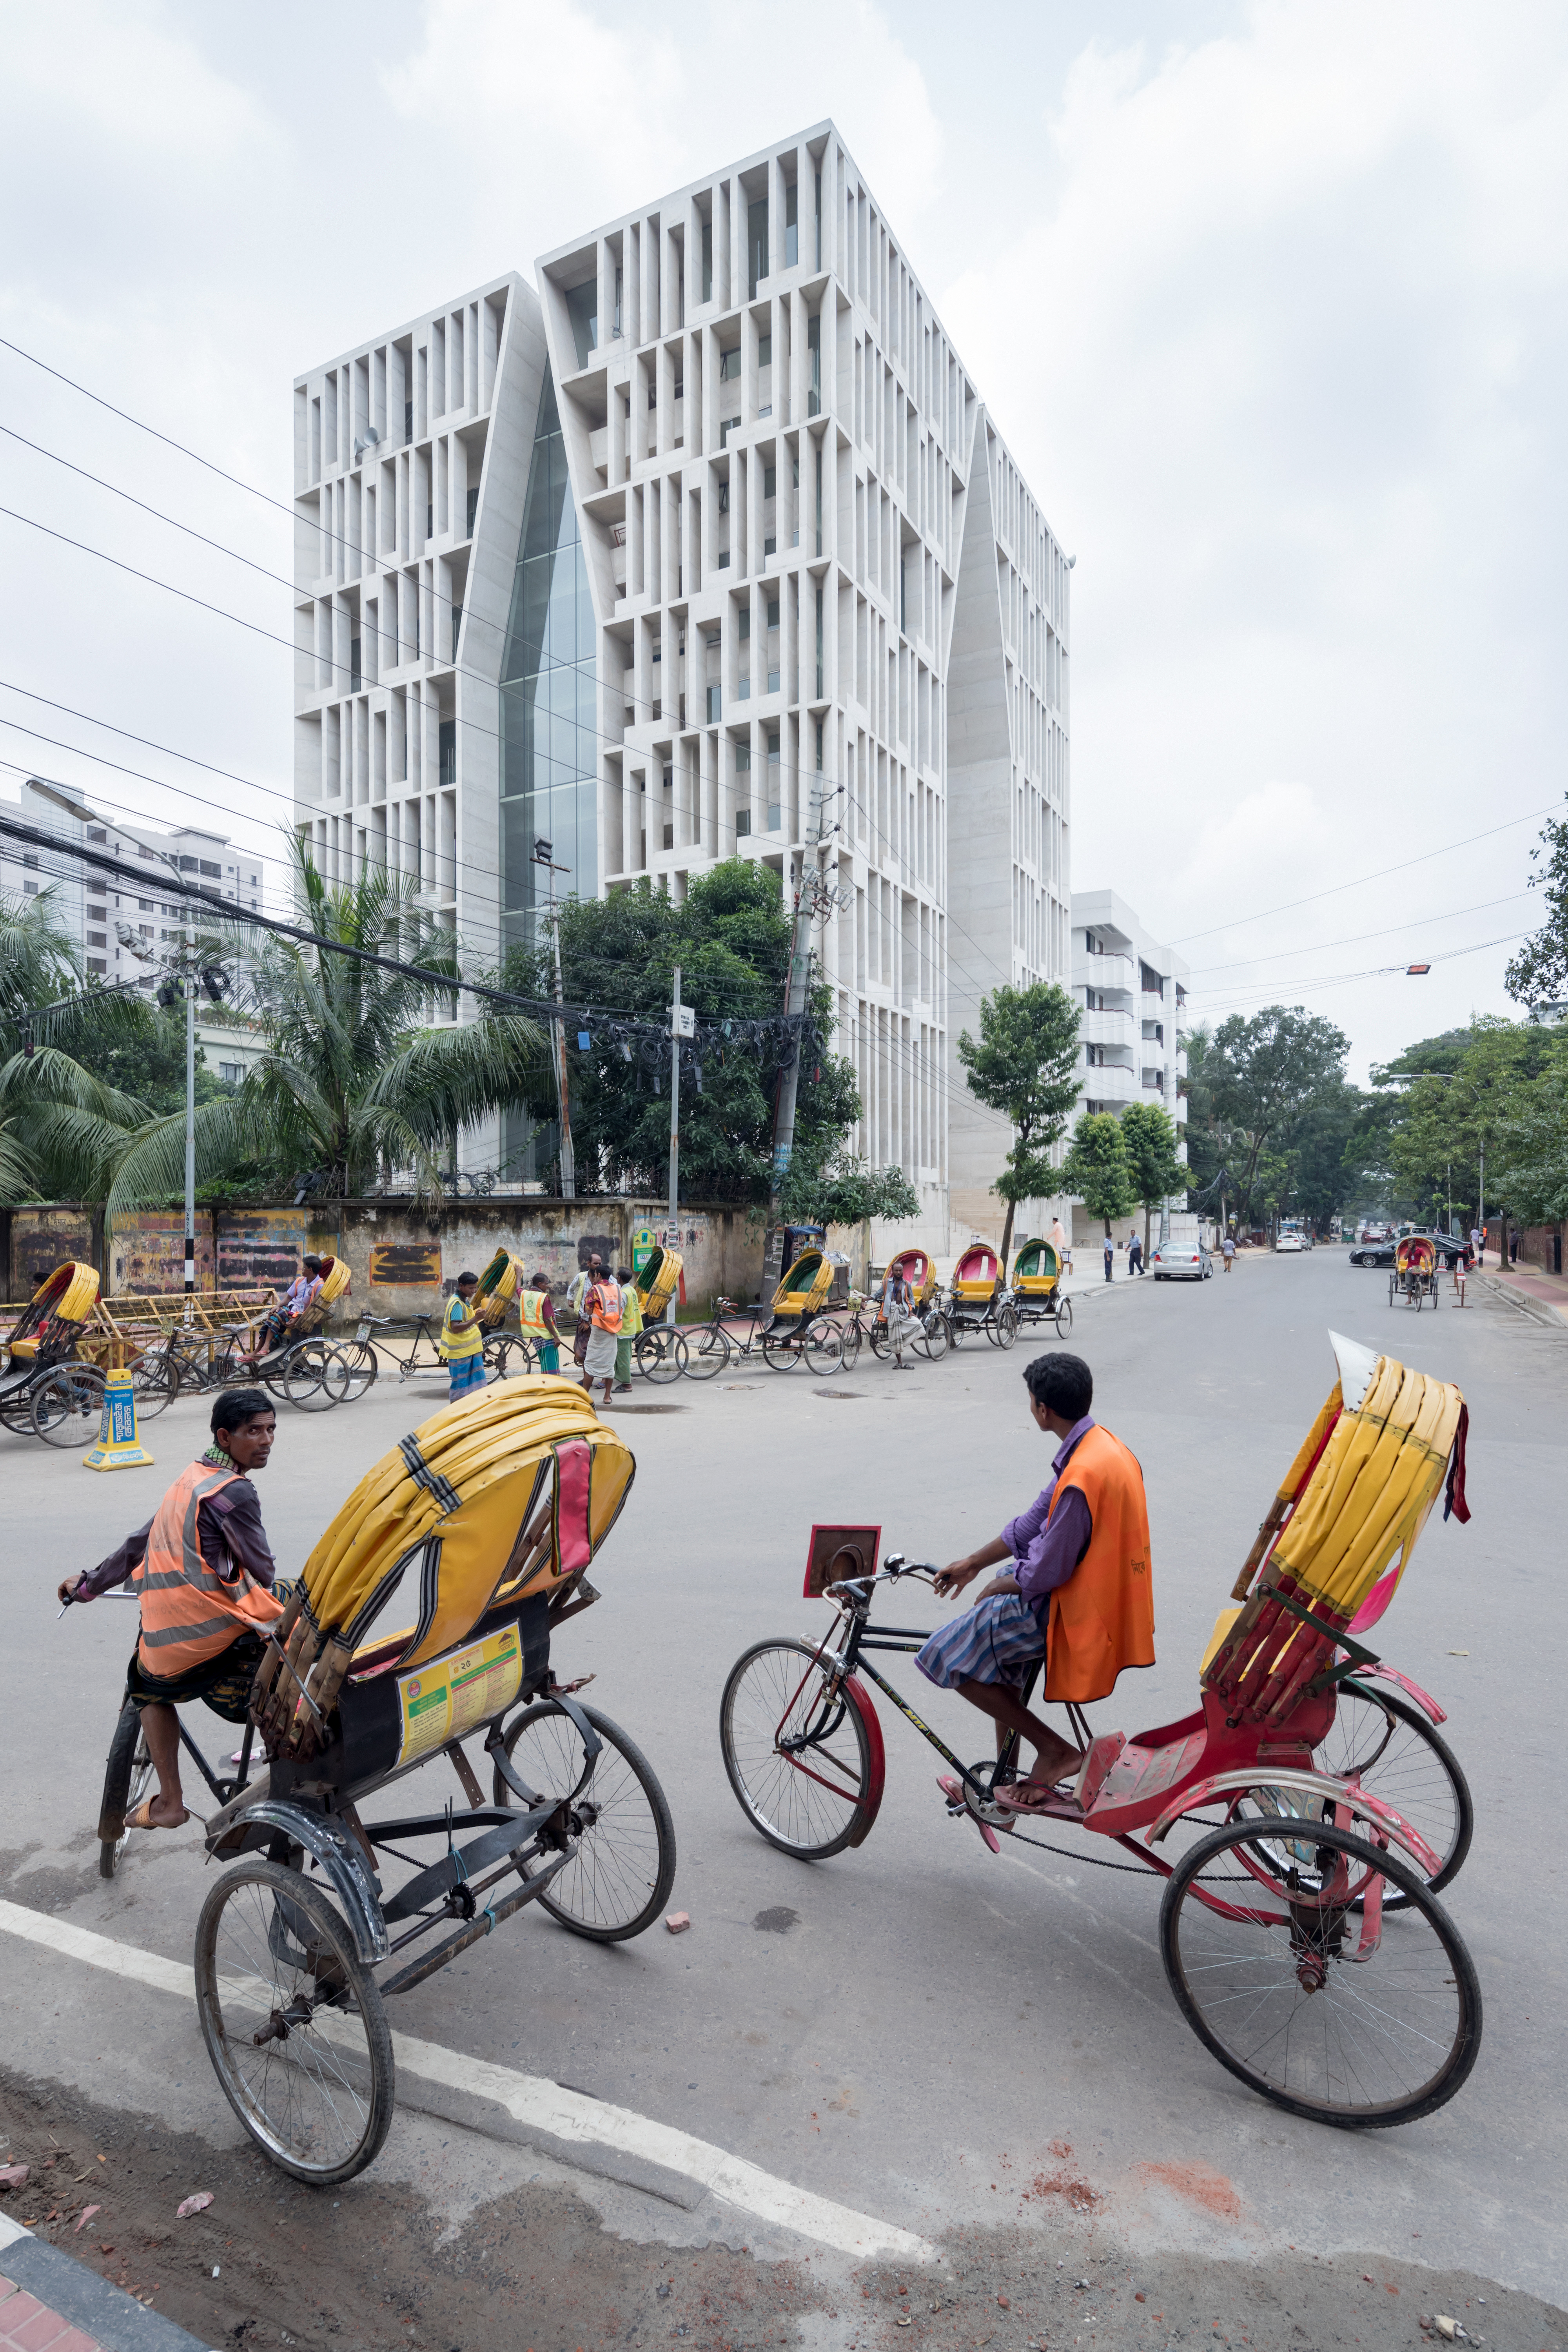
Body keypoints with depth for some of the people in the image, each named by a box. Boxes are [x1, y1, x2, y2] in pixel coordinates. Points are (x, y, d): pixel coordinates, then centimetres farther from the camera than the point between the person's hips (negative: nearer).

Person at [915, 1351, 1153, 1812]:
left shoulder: (1082, 1475, -28)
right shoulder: (1102, 1443, 3)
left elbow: (1047, 1572, -23)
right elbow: (1037, 1519, 12)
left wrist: (996, 1589, -2)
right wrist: (973, 1563, 18)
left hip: (1075, 1610, -10)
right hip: (1101, 1593, 10)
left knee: (944, 1657, -4)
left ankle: (1054, 1750, 4)